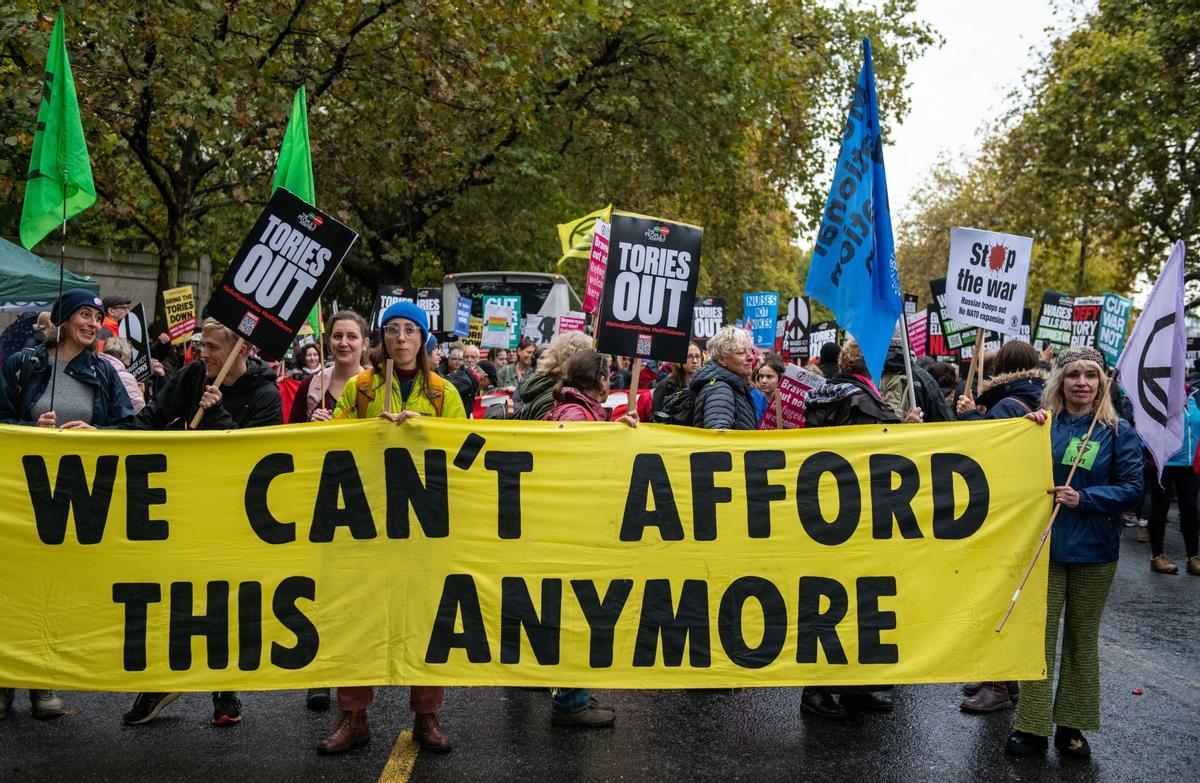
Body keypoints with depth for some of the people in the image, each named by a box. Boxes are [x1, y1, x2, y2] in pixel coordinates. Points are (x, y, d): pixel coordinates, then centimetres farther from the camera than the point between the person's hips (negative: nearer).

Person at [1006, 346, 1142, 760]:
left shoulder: (1118, 432, -1)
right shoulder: (1042, 423, 1)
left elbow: (1131, 487, -6)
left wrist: (1084, 498, -20)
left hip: (1094, 552, 0)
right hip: (1045, 545, 0)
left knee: (1082, 637, 11)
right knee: (1040, 635, 3)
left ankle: (1071, 725, 23)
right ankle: (1032, 726, 11)